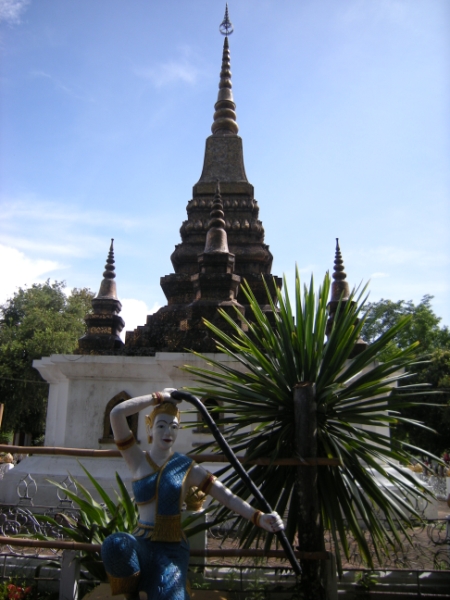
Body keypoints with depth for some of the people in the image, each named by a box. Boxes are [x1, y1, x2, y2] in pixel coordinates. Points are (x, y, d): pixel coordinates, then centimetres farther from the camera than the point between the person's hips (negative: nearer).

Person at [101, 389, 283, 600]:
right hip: (141, 544, 1)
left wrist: (258, 517, -24)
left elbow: (227, 496, -8)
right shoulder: (137, 460, 1)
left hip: (172, 550, -1)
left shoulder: (187, 468, 2)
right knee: (114, 544, -33)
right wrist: (159, 397, -7)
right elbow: (116, 413, -11)